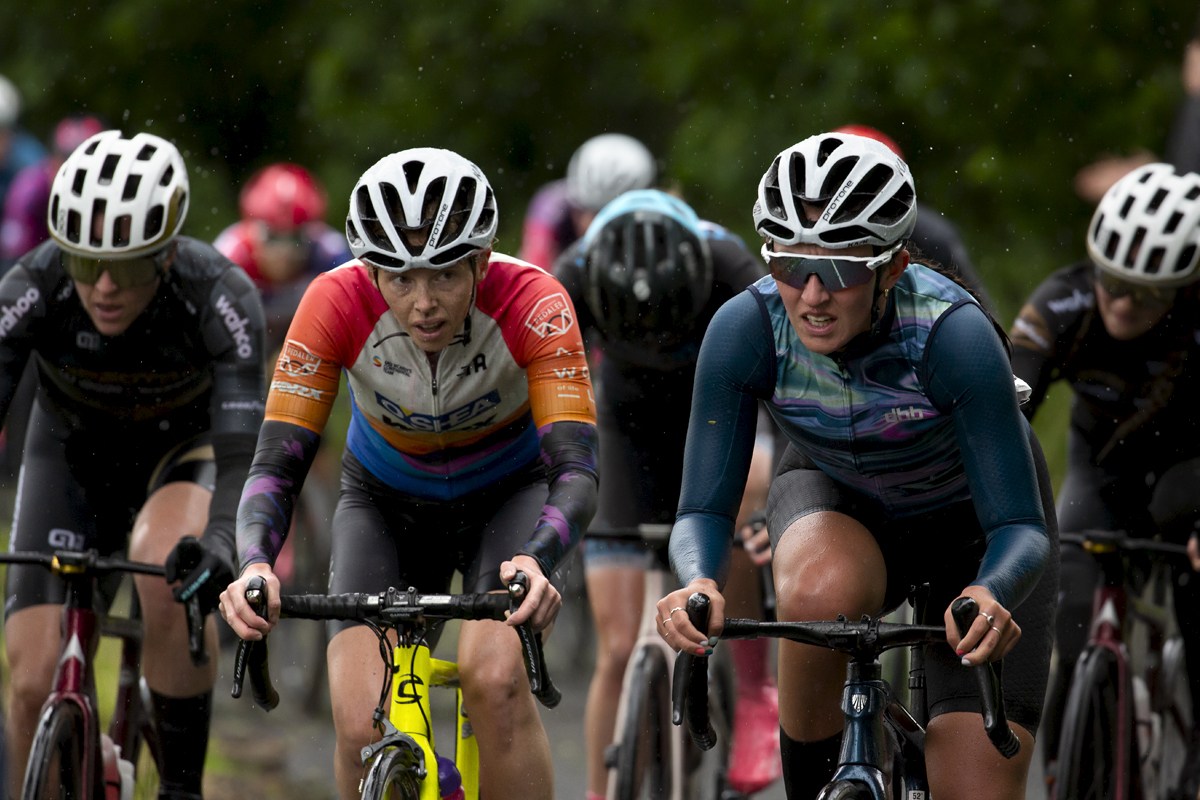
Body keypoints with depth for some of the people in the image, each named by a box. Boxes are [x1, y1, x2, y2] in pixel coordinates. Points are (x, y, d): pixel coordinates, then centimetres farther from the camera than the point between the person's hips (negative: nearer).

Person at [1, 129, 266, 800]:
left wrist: (221, 546, -58)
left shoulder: (221, 297, -33)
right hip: (74, 457, 2)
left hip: (185, 450, -2)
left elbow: (244, 451, -39)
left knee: (169, 572, -35)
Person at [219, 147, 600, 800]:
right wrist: (254, 567, -48)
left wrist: (535, 563, -56)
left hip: (508, 495, -1)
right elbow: (276, 464, -28)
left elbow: (574, 471, -36)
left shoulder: (532, 303, -31)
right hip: (386, 501, 1)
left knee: (493, 676, -31)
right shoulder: (337, 302, -28)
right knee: (361, 725, -20)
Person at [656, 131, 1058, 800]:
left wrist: (988, 595, -56)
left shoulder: (952, 333, -35)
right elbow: (704, 509, -25)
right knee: (821, 590, -37)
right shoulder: (746, 328, -28)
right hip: (837, 499, 1)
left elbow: (1020, 527, -34)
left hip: (969, 516, -1)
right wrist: (699, 584, -48)